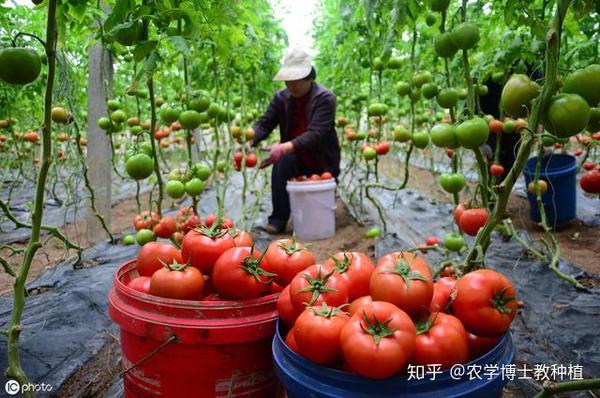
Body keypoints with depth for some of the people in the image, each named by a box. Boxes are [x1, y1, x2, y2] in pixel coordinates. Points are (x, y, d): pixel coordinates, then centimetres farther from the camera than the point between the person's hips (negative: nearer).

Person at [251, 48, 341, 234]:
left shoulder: (325, 98, -20)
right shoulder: (281, 97, -6)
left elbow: (315, 133, -33)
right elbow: (264, 123, -11)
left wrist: (285, 147, -49)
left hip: (323, 164, -2)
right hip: (296, 161, 2)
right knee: (282, 163, -32)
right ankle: (278, 220, -22)